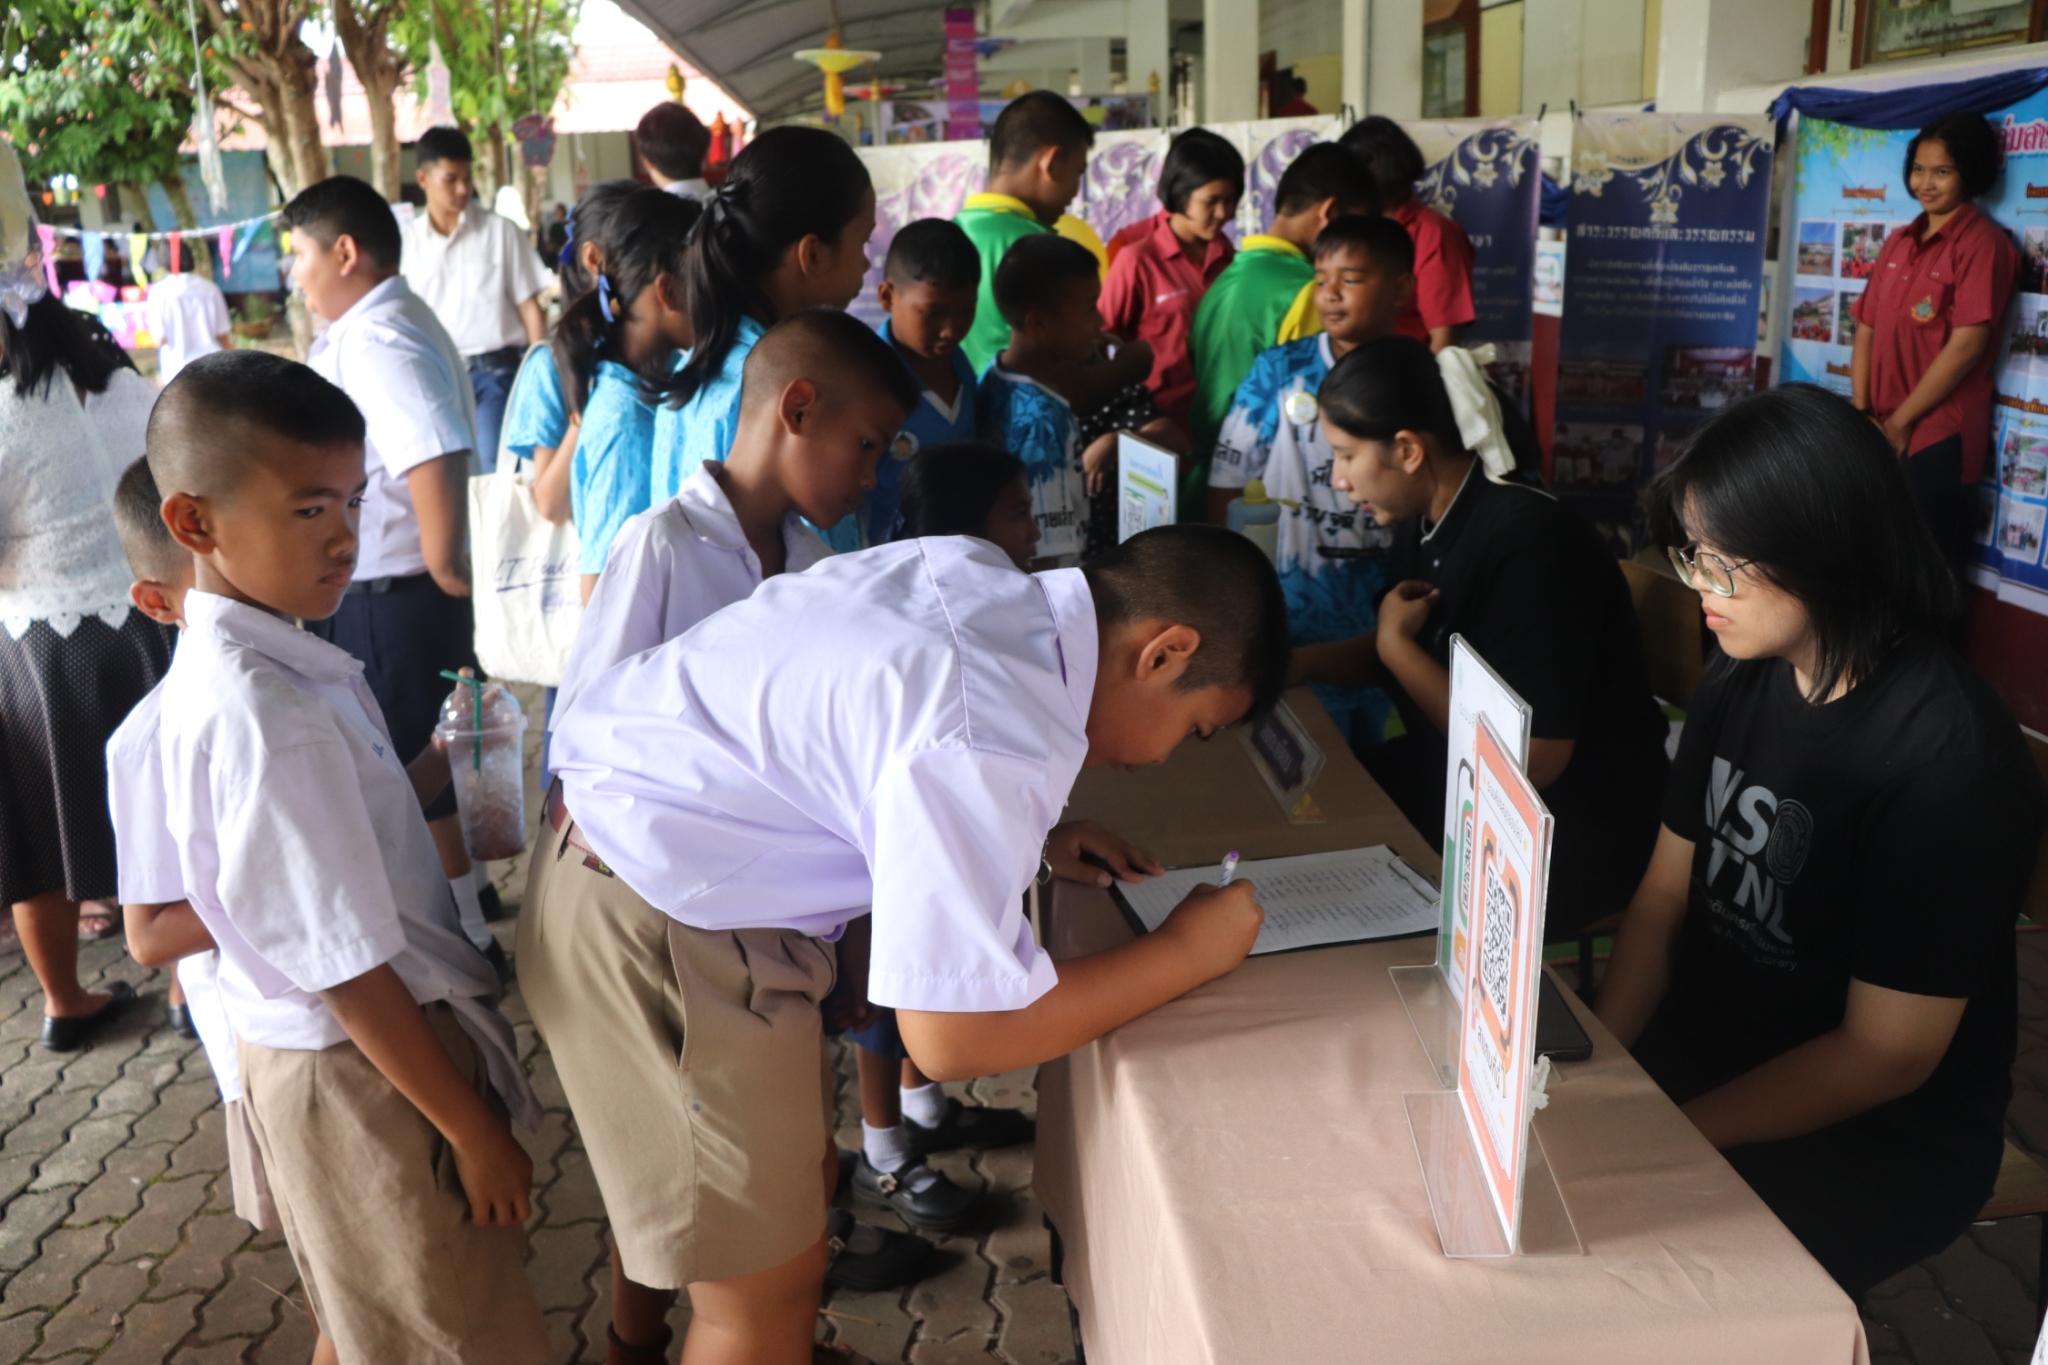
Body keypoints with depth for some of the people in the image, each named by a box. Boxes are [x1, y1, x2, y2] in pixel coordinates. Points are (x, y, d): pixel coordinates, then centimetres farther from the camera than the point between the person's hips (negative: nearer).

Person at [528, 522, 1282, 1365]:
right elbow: (952, 1036, -22)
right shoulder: (998, 744, -29)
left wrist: (1036, 840, 9)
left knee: (797, 1175, 24)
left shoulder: (977, 574, -4)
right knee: (768, 1283, 5)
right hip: (647, 925, -9)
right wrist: (1184, 953, -14)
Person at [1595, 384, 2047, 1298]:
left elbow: (1886, 1056, -20)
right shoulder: (1740, 681, 0)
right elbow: (1664, 896, 2)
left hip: (1878, 1142, -6)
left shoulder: (1946, 757, -23)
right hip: (1711, 1045, 6)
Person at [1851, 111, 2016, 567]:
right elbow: (1867, 331, 11)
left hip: (1939, 438, -6)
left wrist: (1900, 421, -12)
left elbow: (1967, 345, -16)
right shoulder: (1898, 242, 14)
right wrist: (1862, 417, -1)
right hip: (1882, 437, 7)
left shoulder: (1982, 242, -8)